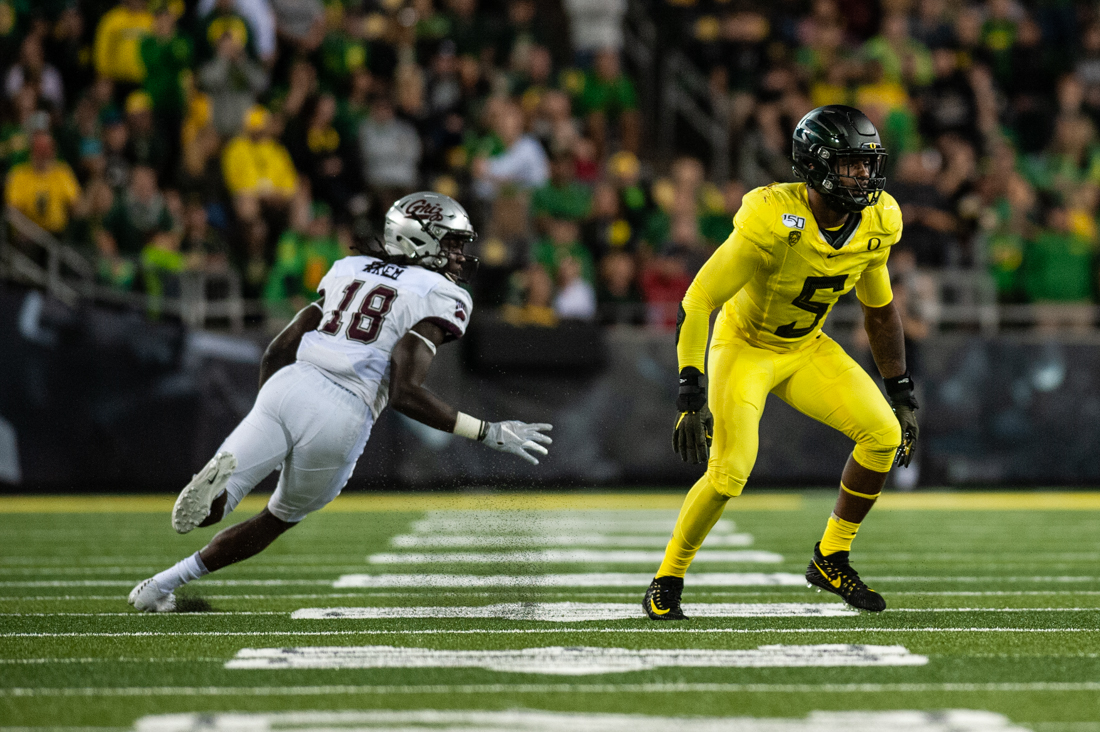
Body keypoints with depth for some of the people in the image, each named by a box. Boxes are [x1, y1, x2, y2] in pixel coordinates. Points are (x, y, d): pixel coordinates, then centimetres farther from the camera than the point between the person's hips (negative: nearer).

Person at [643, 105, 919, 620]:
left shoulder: (874, 225, -11)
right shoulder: (773, 222, -31)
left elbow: (880, 310, 7)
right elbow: (697, 303, -28)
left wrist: (902, 397, 9)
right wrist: (691, 399, -34)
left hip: (807, 350, 6)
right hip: (744, 346, -6)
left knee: (885, 434, -10)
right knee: (728, 473, -22)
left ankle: (831, 559, 8)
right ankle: (666, 582, 1)